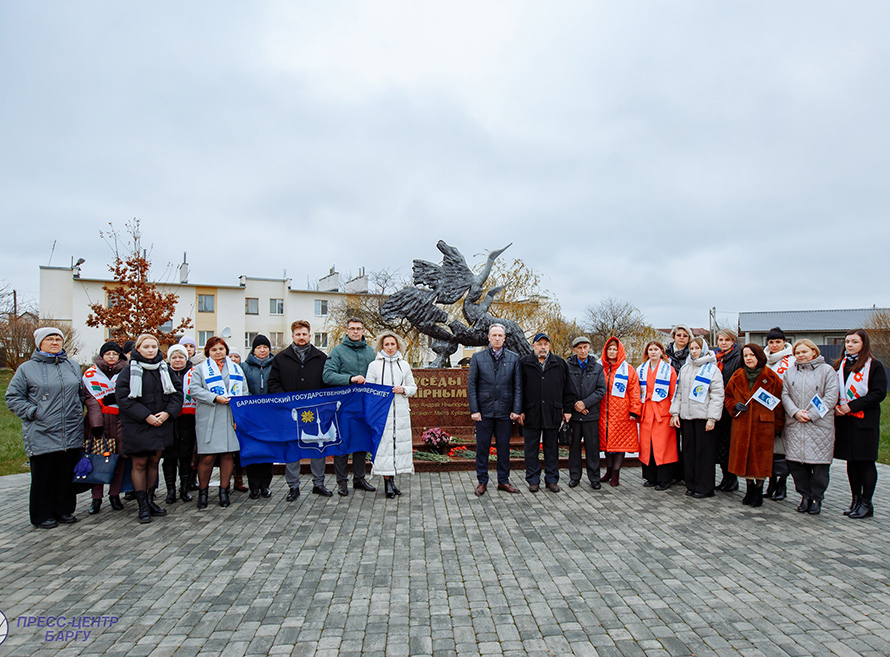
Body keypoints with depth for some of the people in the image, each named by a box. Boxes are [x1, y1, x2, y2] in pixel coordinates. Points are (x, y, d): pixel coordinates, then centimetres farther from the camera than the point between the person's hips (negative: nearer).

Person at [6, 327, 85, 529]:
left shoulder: (73, 366, 13)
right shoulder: (27, 368, 1)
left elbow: (81, 393, 22)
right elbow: (13, 397, 1)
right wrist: (32, 412, -9)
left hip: (71, 434, 4)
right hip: (42, 435, -3)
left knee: (67, 474, 9)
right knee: (43, 477, 3)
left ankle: (64, 510, 22)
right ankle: (42, 516, 16)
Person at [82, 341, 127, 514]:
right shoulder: (91, 373, 7)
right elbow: (90, 398, 0)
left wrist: (114, 398, -9)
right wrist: (96, 422, -10)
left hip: (120, 420, 2)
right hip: (99, 420, -1)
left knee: (119, 456, 1)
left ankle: (115, 495, 13)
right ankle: (96, 498, 4)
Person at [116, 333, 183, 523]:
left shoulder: (164, 369, 9)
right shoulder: (128, 371, -4)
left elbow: (177, 392, 7)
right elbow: (123, 398, -11)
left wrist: (168, 412, -9)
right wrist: (146, 416, -17)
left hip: (161, 424, 4)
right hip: (137, 427, -4)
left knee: (154, 462, 11)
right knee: (140, 464, 0)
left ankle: (150, 500, 23)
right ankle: (143, 506, 8)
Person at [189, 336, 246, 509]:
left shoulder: (236, 369, 18)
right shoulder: (201, 369, 9)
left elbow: (244, 391, 15)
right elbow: (194, 389, -4)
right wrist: (215, 398, -14)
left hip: (231, 417, 3)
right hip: (208, 419, -2)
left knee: (228, 454, 2)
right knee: (207, 456, -5)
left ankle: (224, 490, 15)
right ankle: (203, 491, 12)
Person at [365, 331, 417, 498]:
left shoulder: (404, 365, 14)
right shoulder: (374, 365, 6)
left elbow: (413, 388, 17)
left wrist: (403, 390, -4)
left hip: (401, 411, 3)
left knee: (400, 443, 1)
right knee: (384, 443, -6)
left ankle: (391, 479, 12)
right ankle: (387, 481, 3)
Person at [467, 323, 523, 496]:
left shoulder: (513, 358, 6)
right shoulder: (478, 357, 3)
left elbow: (518, 386, 5)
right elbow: (471, 385, 1)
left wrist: (516, 410, -2)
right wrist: (474, 410, -6)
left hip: (505, 411, 1)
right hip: (484, 411, -1)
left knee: (504, 447, 9)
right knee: (482, 447, 5)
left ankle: (503, 481, 22)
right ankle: (482, 481, 17)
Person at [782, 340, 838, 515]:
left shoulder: (827, 370, 1)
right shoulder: (790, 372, 14)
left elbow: (831, 397, -6)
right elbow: (785, 395, 8)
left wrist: (811, 415, -12)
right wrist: (795, 412, -9)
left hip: (820, 425, -3)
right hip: (795, 426, 3)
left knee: (819, 463, 0)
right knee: (795, 463, 3)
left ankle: (817, 497, 15)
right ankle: (805, 495, 18)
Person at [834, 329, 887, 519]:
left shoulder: (874, 366, -4)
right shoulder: (839, 365, 12)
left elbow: (879, 393, -11)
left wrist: (851, 406, -17)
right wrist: (835, 407, -4)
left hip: (865, 420, -5)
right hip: (844, 420, 5)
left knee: (866, 461, 0)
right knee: (851, 461, 10)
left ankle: (866, 503, 8)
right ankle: (856, 500, 19)